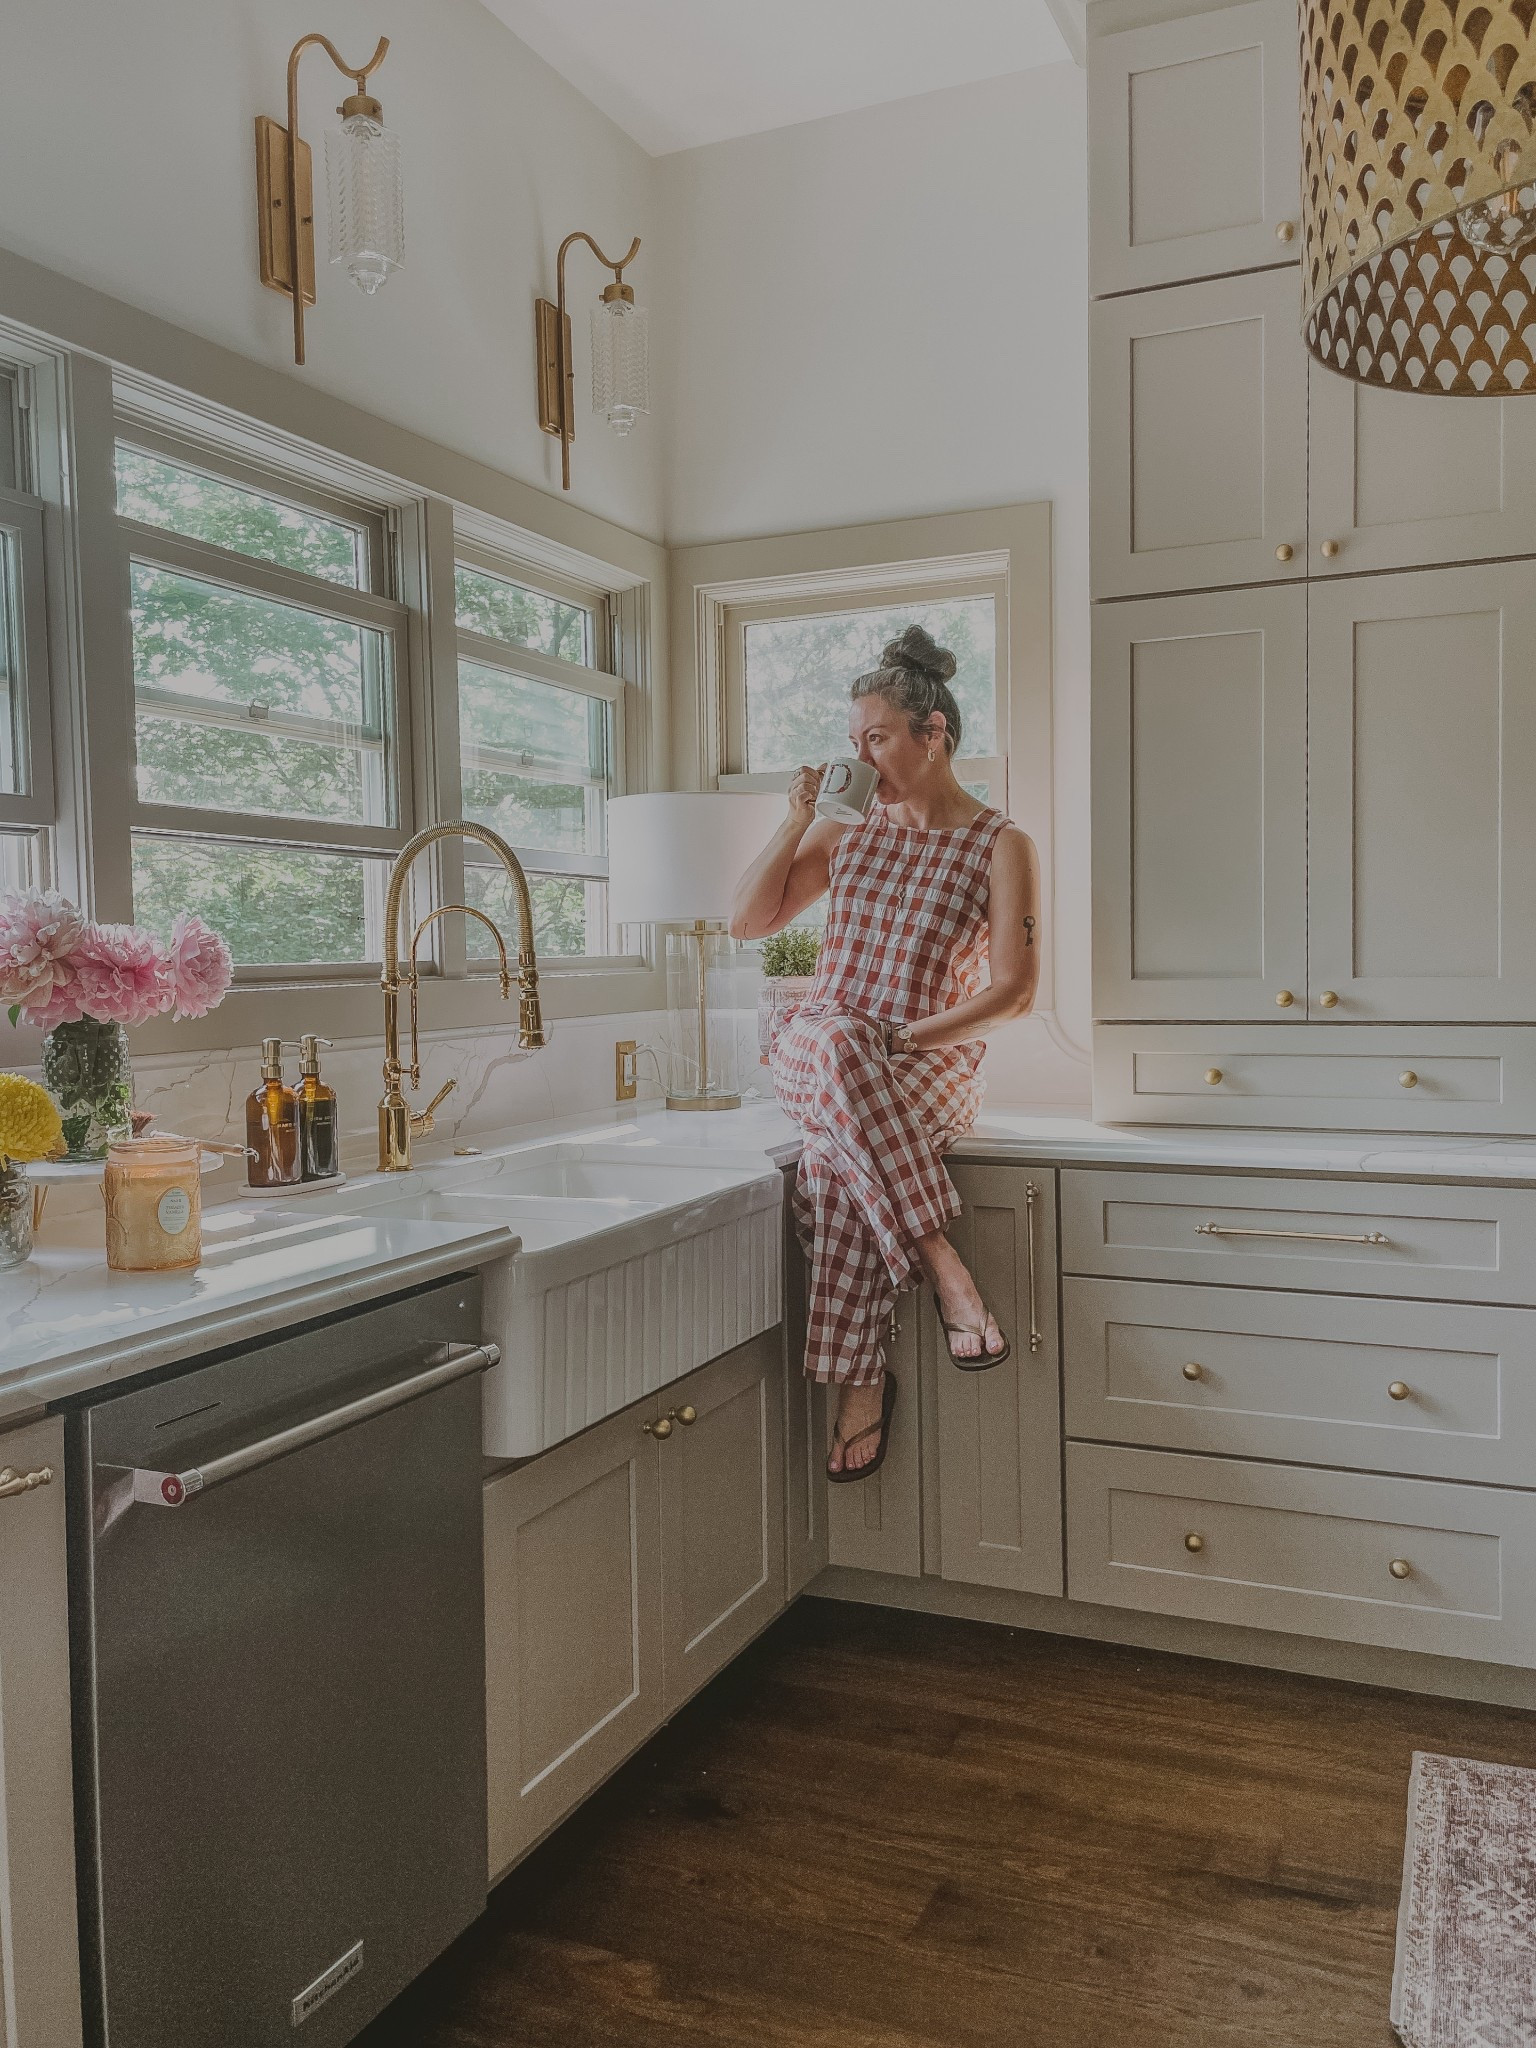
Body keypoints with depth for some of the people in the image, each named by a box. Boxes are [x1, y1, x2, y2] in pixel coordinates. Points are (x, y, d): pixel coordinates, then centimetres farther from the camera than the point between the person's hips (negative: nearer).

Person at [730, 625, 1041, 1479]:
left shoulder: (1001, 847, 2)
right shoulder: (845, 834, 15)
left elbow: (1013, 991, -6)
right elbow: (748, 921, 14)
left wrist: (905, 1040, -18)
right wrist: (796, 823, 3)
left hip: (934, 1066, -3)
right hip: (811, 1055, 3)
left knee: (840, 1153, -38)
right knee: (834, 1040, -37)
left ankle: (860, 1382, -30)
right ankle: (944, 1267, -38)